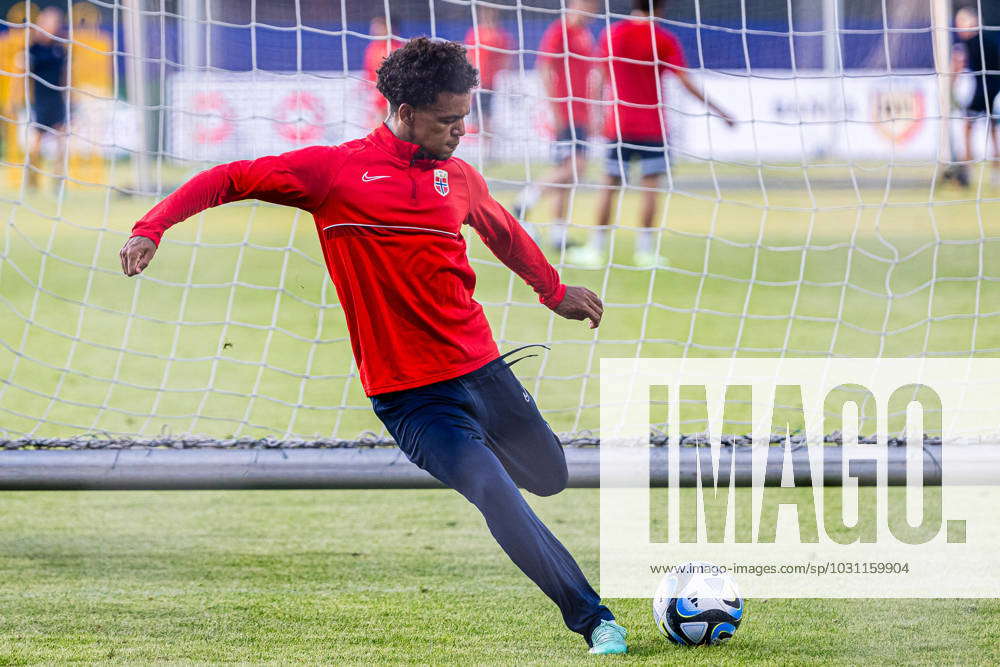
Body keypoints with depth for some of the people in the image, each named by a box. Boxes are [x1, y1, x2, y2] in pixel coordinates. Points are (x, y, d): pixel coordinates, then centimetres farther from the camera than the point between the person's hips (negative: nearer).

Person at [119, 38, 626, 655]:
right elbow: (229, 180, -3)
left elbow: (504, 232, 29)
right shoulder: (334, 170, -6)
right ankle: (594, 620, -10)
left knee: (550, 478, 15)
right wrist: (152, 227, -15)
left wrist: (555, 291, 40)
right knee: (499, 498, -18)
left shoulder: (460, 178, 8)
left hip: (483, 370, 6)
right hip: (411, 396, -5)